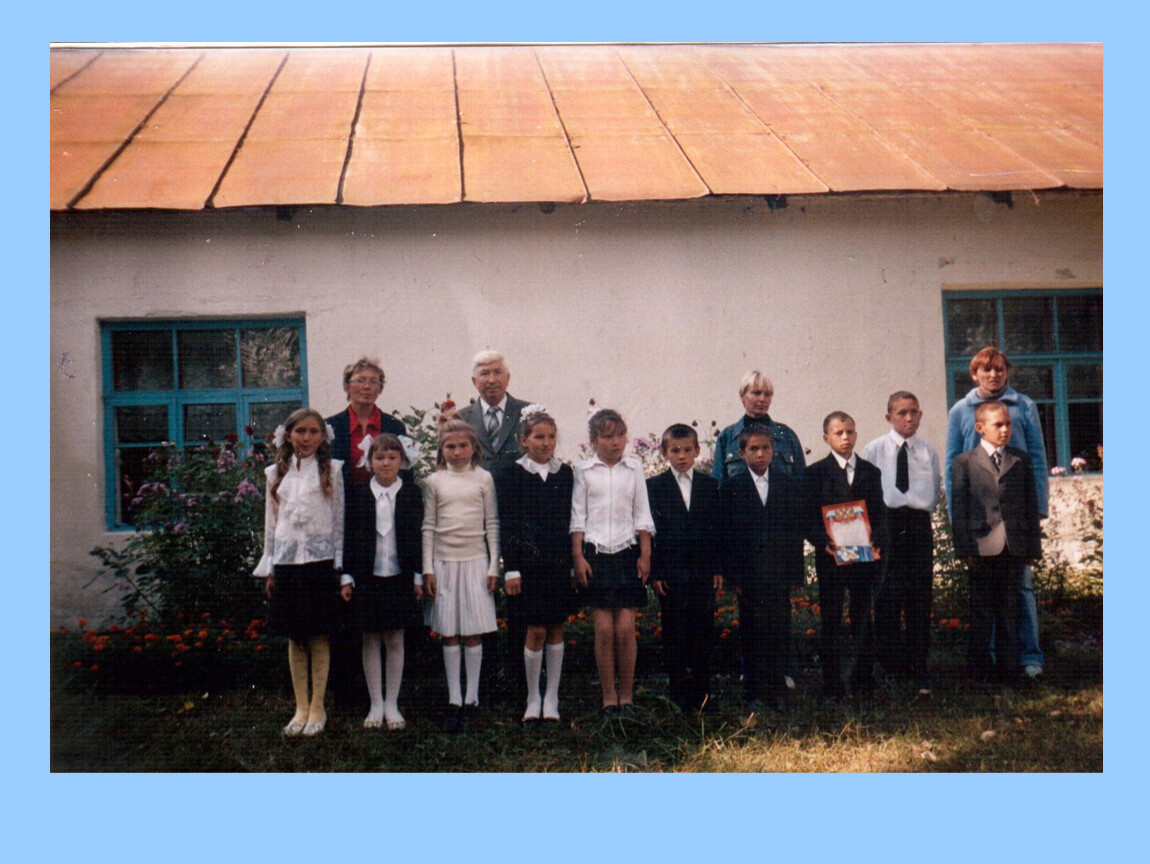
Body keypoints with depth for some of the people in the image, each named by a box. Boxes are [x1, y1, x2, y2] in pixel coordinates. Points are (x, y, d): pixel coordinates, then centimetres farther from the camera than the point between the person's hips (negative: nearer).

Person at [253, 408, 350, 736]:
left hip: (320, 561, -3)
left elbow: (339, 521, 0)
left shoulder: (331, 470, 1)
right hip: (286, 562, 3)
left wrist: (343, 573, -4)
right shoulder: (276, 473, 10)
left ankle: (317, 708, 12)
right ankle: (301, 708, 18)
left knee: (319, 637, 1)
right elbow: (271, 523, 13)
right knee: (294, 638, 8)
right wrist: (269, 568, 9)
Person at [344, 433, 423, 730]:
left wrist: (417, 577, -1)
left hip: (399, 578, 0)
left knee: (395, 640, 7)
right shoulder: (357, 494, 2)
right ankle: (376, 704, 17)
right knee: (370, 641, 7)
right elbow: (349, 536, 2)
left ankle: (392, 704, 17)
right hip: (367, 578, 0)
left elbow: (417, 536, 3)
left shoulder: (412, 494, 2)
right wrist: (348, 576, -4)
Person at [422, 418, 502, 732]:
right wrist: (427, 569, 1)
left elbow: (492, 524, 4)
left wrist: (494, 566, 0)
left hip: (475, 561, -1)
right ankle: (454, 701, 10)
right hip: (444, 562, 1)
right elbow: (428, 527, 5)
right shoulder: (434, 482, 3)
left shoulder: (483, 479, 2)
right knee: (449, 633, 3)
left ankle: (472, 699, 11)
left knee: (473, 632, 2)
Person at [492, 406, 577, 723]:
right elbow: (506, 525, -4)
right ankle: (533, 698, 13)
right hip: (529, 563, -3)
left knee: (556, 629, 8)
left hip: (560, 563, 3)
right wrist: (511, 569, -9)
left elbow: (571, 520, 10)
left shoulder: (565, 473, 8)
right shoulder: (510, 474, -2)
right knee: (536, 630, -2)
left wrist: (576, 562, 7)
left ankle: (552, 697, 18)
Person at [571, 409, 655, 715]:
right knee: (604, 629, -2)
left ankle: (626, 695, 11)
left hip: (627, 553, 1)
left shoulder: (634, 468, 7)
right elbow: (578, 516, 5)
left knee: (626, 628, -3)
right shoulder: (584, 470, 3)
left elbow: (642, 515, 10)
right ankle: (608, 696, 10)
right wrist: (578, 556, -2)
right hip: (595, 553, -1)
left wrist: (645, 555, 4)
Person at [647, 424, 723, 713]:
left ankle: (702, 693, 16)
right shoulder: (654, 486, 2)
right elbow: (650, 531, 0)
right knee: (675, 634, 3)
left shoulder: (709, 485, 9)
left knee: (703, 632, 5)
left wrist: (718, 569, 3)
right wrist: (655, 572, -6)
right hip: (671, 571, -2)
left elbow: (717, 529, 9)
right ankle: (679, 694, 13)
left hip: (703, 571, 2)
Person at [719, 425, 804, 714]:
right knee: (753, 633, 4)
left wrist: (795, 572, 0)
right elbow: (728, 535, 0)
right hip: (749, 573, -1)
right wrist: (732, 576, -6)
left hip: (780, 572, 1)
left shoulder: (789, 485, 7)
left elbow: (796, 530, 6)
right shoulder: (731, 488, 2)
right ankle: (757, 693, 12)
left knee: (780, 631, 4)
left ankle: (779, 690, 16)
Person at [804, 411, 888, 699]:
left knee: (863, 620, 7)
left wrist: (876, 543, -9)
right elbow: (809, 518, -3)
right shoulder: (814, 473, 2)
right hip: (830, 557, -2)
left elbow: (880, 514, 9)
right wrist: (825, 542, -19)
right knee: (831, 622, 4)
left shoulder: (870, 472, 11)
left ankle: (863, 681, 18)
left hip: (865, 556, 2)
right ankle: (832, 684, 11)